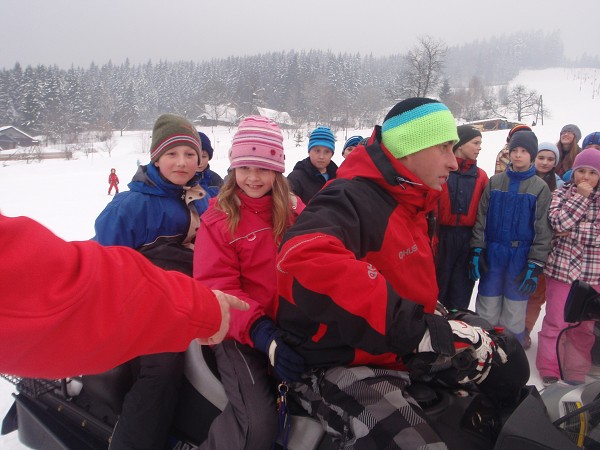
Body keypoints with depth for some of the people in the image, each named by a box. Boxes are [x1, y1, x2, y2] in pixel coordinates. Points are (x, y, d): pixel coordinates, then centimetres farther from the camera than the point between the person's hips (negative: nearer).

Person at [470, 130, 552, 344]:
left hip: (521, 257, -1)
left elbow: (543, 230, -3)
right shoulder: (495, 181, 5)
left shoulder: (540, 188, 0)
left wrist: (535, 265, -8)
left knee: (514, 315, 6)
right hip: (493, 254, 1)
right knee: (486, 311, 7)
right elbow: (481, 218, 3)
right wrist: (476, 251, -4)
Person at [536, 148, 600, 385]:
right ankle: (548, 368, 16)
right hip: (562, 266, -2)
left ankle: (577, 372, 26)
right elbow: (558, 223, -14)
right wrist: (580, 196, -13)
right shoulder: (562, 193, 2)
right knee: (556, 320, 1)